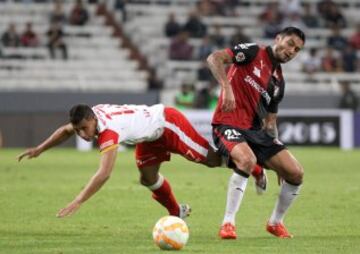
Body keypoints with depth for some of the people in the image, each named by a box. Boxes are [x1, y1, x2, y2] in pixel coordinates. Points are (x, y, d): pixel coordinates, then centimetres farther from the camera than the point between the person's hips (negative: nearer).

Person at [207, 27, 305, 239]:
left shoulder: (279, 82, 18)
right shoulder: (254, 52, -1)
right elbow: (214, 58, -14)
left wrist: (276, 146, 9)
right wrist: (226, 87, -27)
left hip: (255, 130, 7)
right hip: (228, 124, -7)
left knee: (296, 173, -5)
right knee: (247, 160, -36)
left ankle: (276, 223, 18)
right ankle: (228, 224, -25)